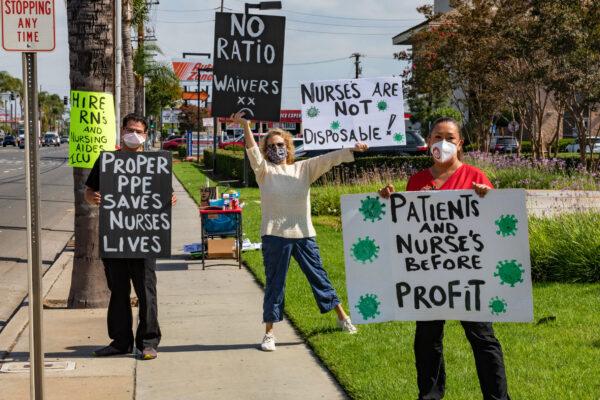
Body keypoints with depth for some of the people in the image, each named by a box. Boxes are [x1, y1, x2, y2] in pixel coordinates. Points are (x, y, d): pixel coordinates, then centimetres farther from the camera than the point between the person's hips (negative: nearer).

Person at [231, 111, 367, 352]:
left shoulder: (303, 169, 7)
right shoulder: (264, 171, 1)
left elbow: (327, 159, -1)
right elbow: (253, 154, -15)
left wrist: (352, 151, -14)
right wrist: (245, 126, -30)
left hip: (304, 235, 2)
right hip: (275, 236, -2)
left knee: (319, 277, 14)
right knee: (274, 284, 3)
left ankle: (342, 318, 29)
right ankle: (269, 333, 12)